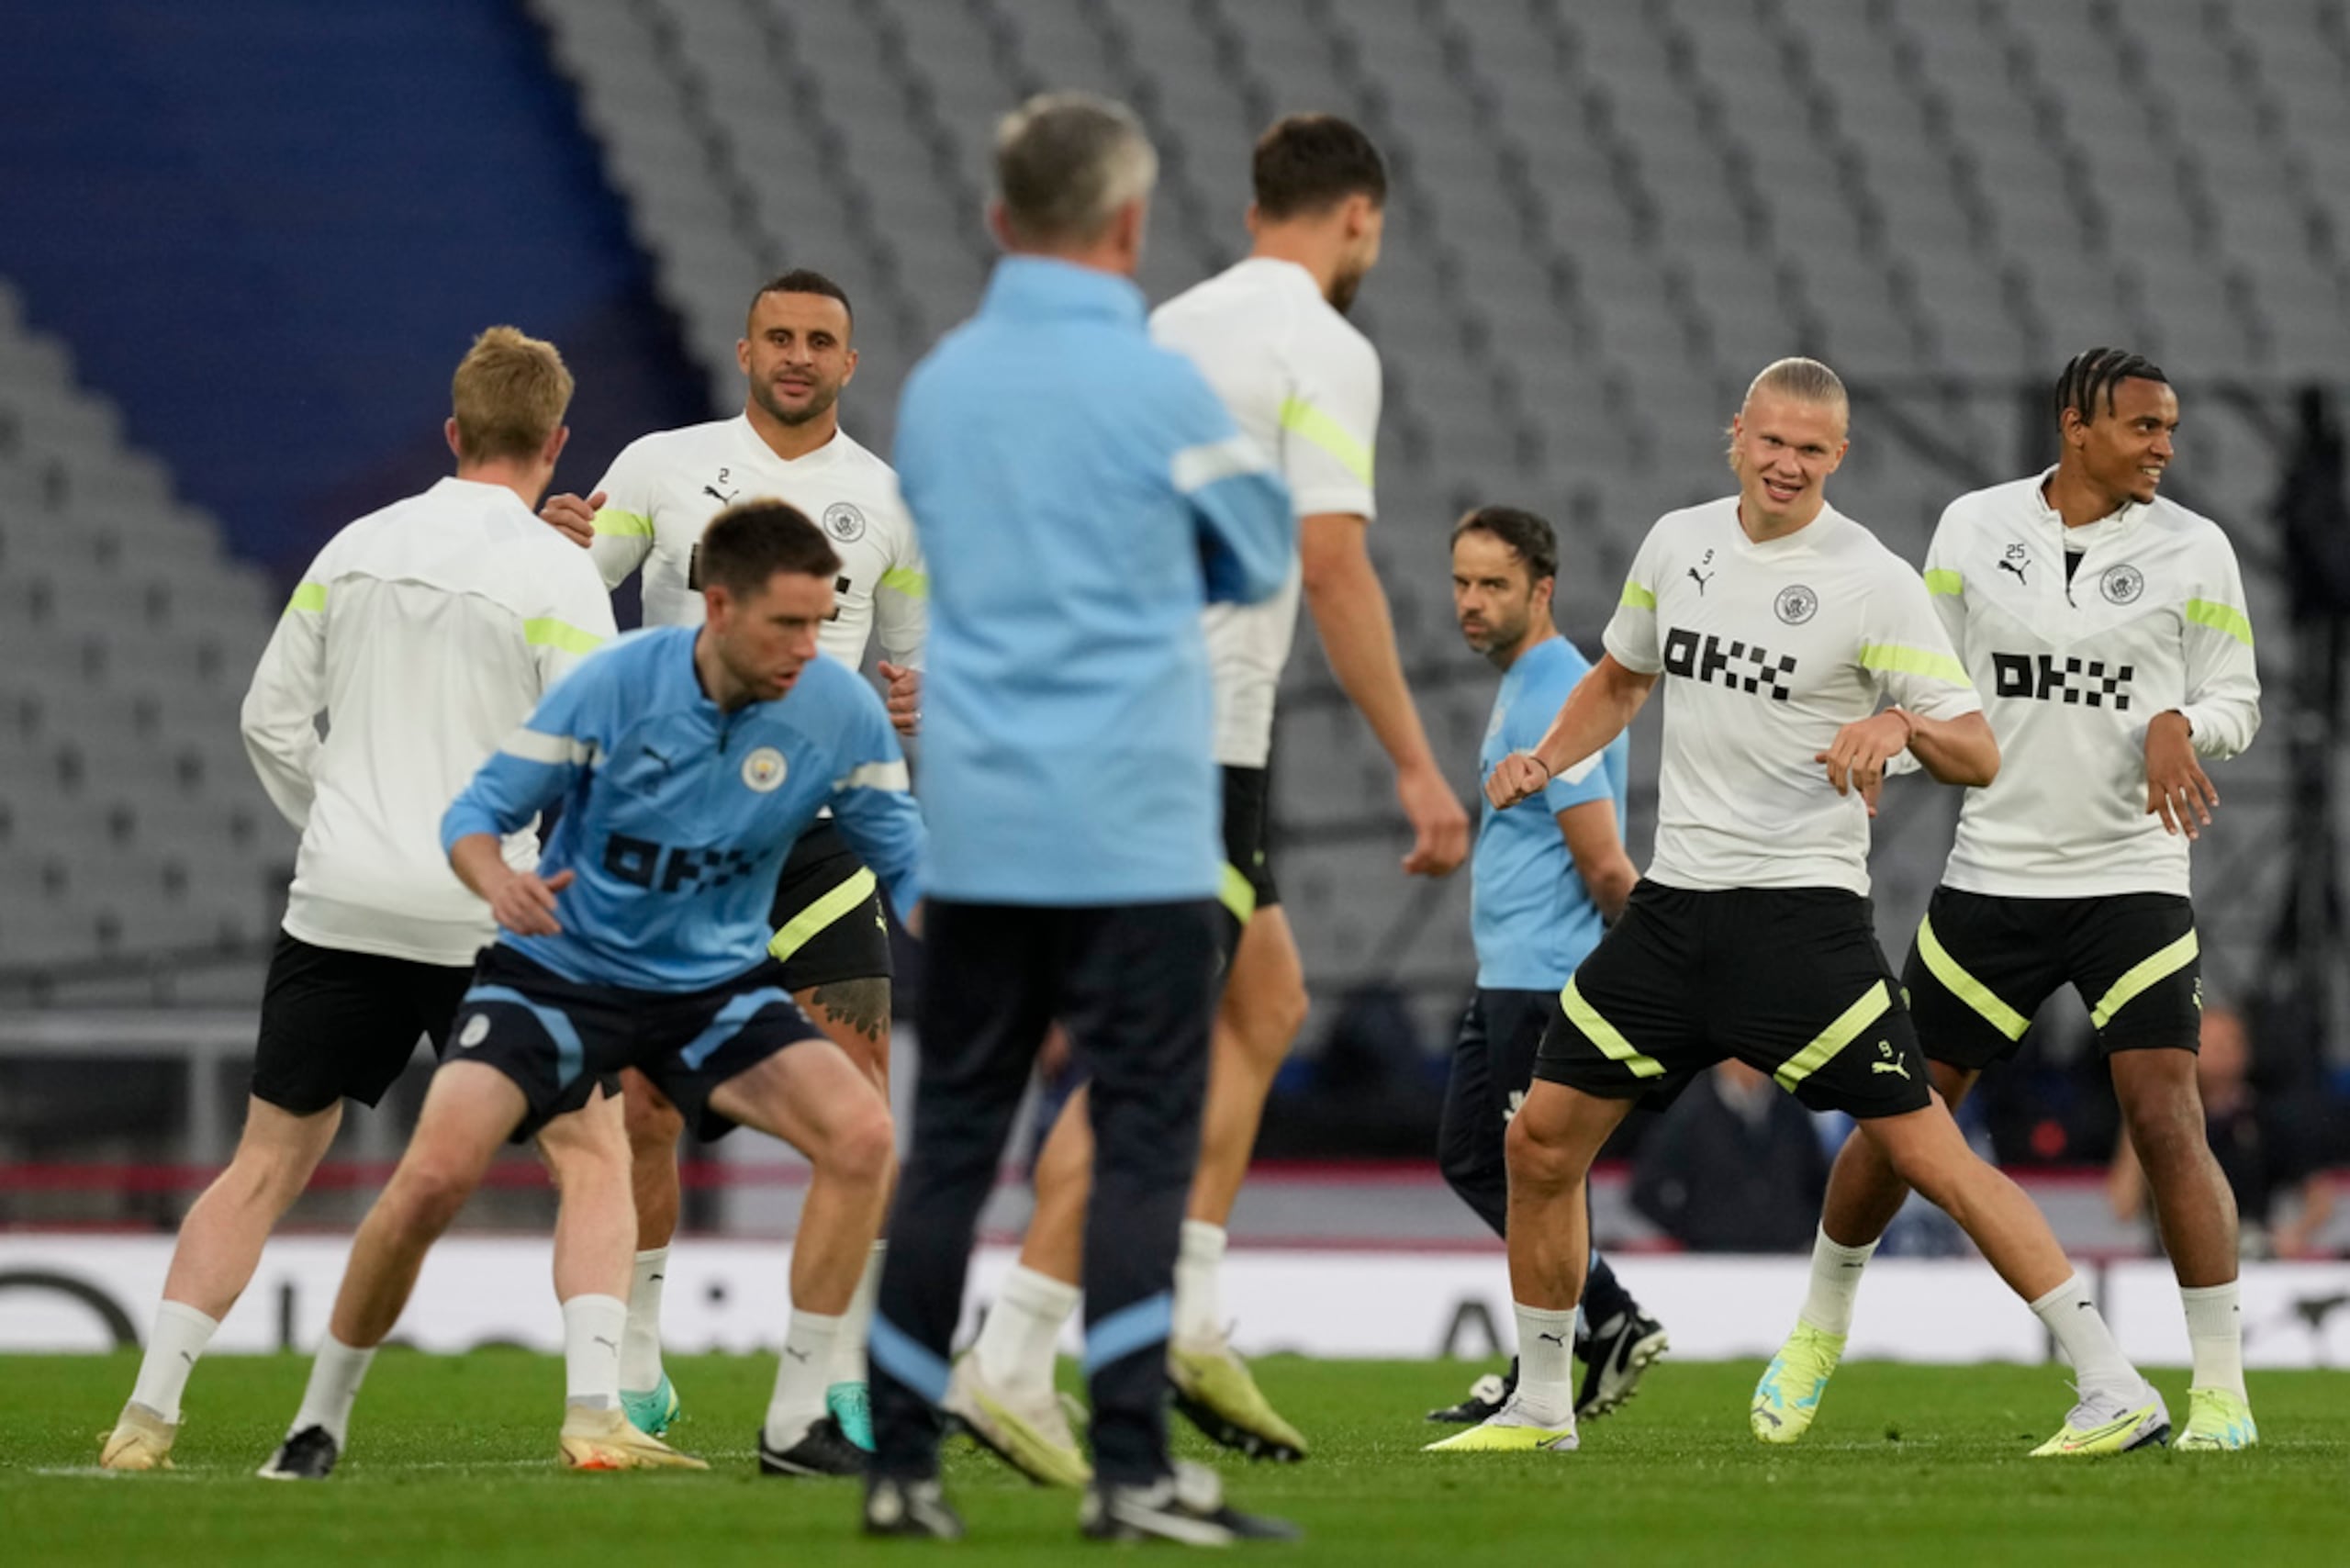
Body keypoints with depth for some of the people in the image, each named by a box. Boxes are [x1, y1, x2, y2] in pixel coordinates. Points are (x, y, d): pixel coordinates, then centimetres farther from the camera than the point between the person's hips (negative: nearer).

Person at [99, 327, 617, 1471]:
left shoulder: (359, 548, 8)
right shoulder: (554, 575, -6)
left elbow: (270, 720, 12)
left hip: (339, 903, 4)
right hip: (486, 916, -4)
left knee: (266, 1164, 10)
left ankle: (149, 1410, 2)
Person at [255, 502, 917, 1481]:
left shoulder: (839, 711, -12)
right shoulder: (616, 684, -19)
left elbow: (906, 863, -2)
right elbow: (475, 813, -11)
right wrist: (498, 882, -34)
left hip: (716, 984, 2)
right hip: (561, 970, -2)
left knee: (860, 1131, -21)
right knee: (434, 1175, -20)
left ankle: (794, 1425, -10)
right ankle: (321, 1417, 3)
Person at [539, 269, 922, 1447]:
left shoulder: (889, 500, 9)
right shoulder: (662, 467, 4)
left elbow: (912, 656, 18)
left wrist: (914, 699, -6)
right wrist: (557, 546, -18)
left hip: (821, 822, 1)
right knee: (646, 1108, -1)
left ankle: (843, 1388, -3)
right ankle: (636, 1376, 11)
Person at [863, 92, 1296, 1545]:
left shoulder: (937, 385, 7)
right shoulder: (1154, 385, -10)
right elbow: (1268, 556, 3)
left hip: (974, 827, 5)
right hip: (1129, 832, -5)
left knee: (952, 1140, 8)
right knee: (1143, 1142, -2)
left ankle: (902, 1466, 8)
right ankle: (1131, 1468, -7)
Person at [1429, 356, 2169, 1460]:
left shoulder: (1874, 582, -8)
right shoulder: (1677, 542, 8)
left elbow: (1978, 755, -9)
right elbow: (1621, 677, 27)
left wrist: (1901, 726, -30)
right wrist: (1547, 759, 10)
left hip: (1801, 904, -6)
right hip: (1674, 901, 6)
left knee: (1925, 1152, -13)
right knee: (1542, 1141, 4)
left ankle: (2114, 1390, -11)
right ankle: (1538, 1409, 20)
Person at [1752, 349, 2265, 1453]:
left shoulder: (2192, 550, -1)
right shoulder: (1973, 529, 3)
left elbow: (2236, 700, 4)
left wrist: (2180, 725, -17)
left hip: (2133, 877, -2)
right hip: (1994, 868, 2)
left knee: (2165, 1121, -14)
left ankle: (2222, 1391, -8)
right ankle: (1818, 1332, 30)